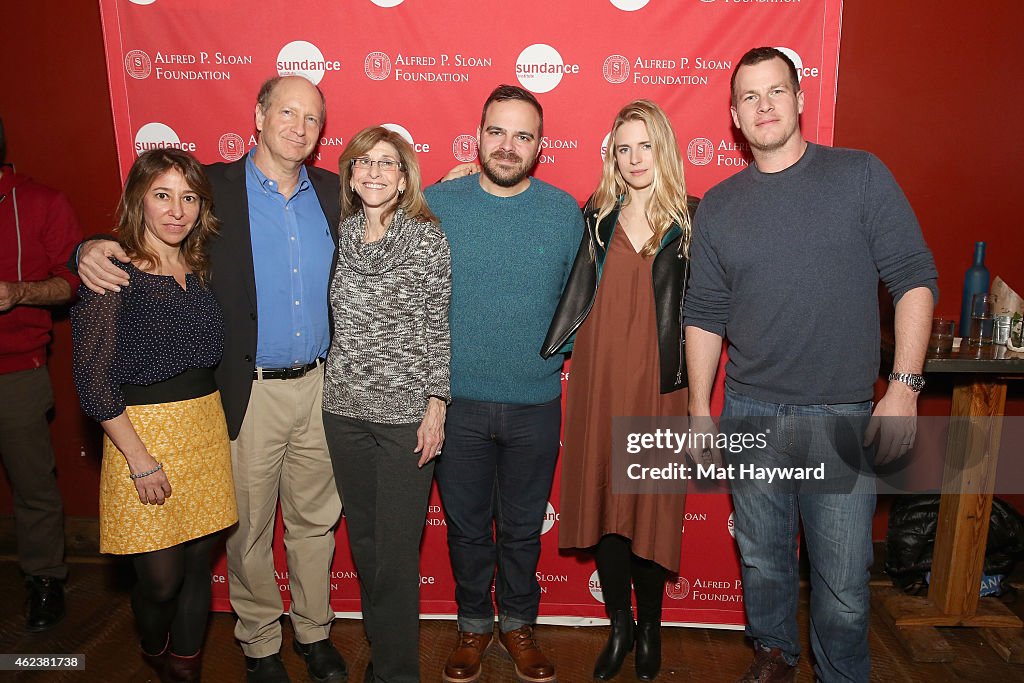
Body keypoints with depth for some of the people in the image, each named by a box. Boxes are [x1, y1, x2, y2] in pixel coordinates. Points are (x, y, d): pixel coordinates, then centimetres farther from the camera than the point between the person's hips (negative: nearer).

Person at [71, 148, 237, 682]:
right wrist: (140, 461, -14)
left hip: (207, 429, 5)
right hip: (143, 433, -5)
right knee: (160, 578, 5)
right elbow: (93, 380, -12)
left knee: (198, 563, 13)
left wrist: (212, 423, 6)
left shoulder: (200, 269, 8)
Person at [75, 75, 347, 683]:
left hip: (319, 385, 3)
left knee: (316, 519, 16)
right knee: (250, 528, 12)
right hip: (249, 390, -3)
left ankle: (315, 631, 38)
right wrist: (93, 250, -21)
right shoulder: (214, 187, -4)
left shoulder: (332, 191, 6)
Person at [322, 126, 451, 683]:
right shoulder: (338, 233, 5)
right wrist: (324, 386, 12)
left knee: (396, 550, 2)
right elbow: (335, 319, 13)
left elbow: (437, 326, -5)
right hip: (344, 407, 4)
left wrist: (436, 405, -8)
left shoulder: (427, 237, -6)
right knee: (362, 539, 16)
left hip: (405, 412, -4)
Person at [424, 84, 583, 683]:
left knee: (523, 526, 16)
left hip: (535, 403, 1)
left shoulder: (565, 212, -1)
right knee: (467, 524, 15)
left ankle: (519, 623, 39)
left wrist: (554, 354, -2)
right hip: (457, 401, 0)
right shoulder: (436, 203, -3)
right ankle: (474, 623, 38)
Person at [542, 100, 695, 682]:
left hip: (658, 378, -2)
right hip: (599, 373, 2)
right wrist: (548, 351, 5)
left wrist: (685, 375, 0)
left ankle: (650, 628, 25)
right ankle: (620, 626, 25)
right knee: (602, 498, 6)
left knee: (652, 502, 4)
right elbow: (579, 290, 10)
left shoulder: (688, 222, 4)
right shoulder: (599, 215, 8)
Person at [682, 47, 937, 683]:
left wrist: (904, 387, -11)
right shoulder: (718, 206, 6)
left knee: (843, 578, 5)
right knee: (763, 558, 17)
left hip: (844, 417, -2)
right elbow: (705, 316, 8)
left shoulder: (861, 175, 0)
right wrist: (700, 409, 6)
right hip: (751, 415, 3)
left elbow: (915, 279, -3)